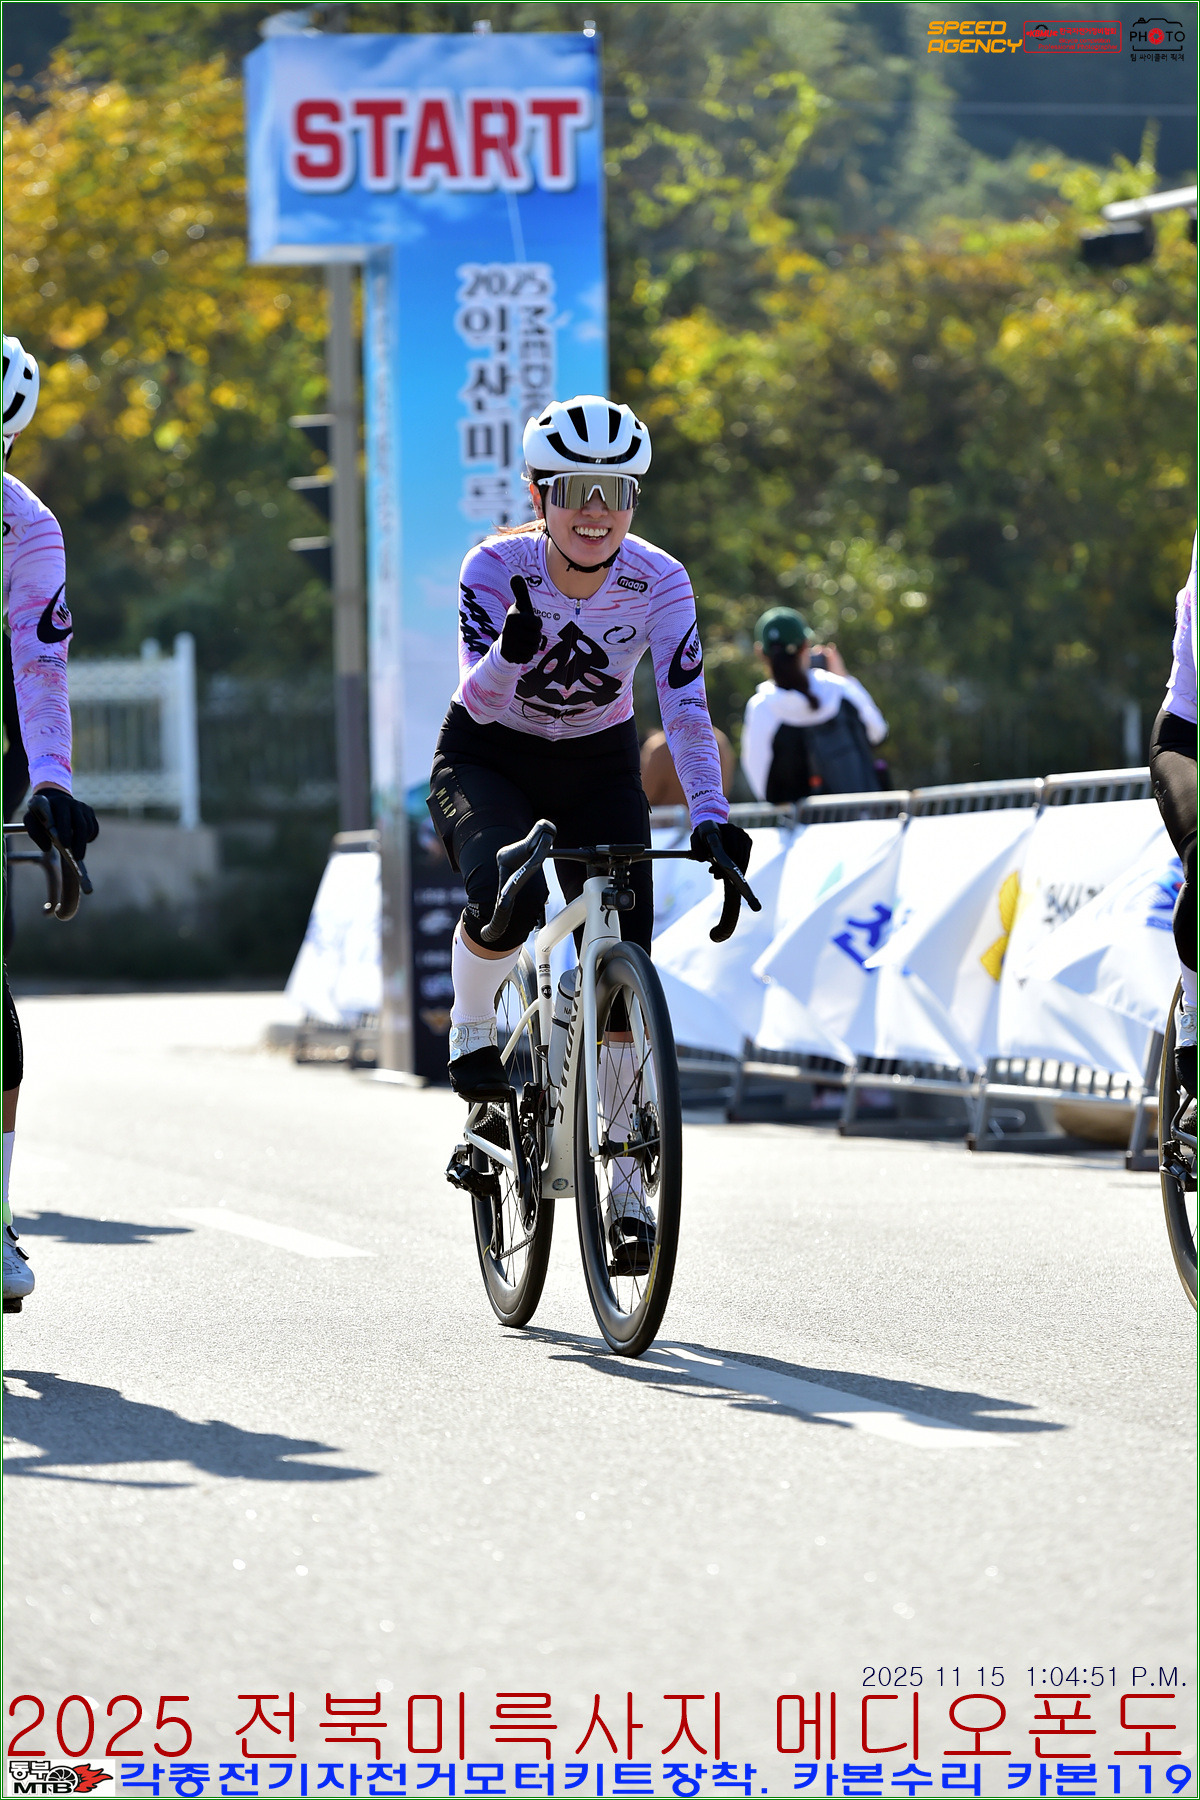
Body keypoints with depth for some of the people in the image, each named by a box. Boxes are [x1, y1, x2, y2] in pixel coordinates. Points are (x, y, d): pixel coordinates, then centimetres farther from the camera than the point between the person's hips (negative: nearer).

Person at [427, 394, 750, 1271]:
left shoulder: (659, 582, -20)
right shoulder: (496, 567, -23)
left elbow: (686, 706, -25)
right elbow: (479, 697, -30)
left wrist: (710, 817, -38)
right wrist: (512, 649, -52)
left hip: (599, 769, 2)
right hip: (487, 760, -2)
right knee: (507, 895, -34)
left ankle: (629, 1195, -1)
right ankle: (472, 1029, -2)